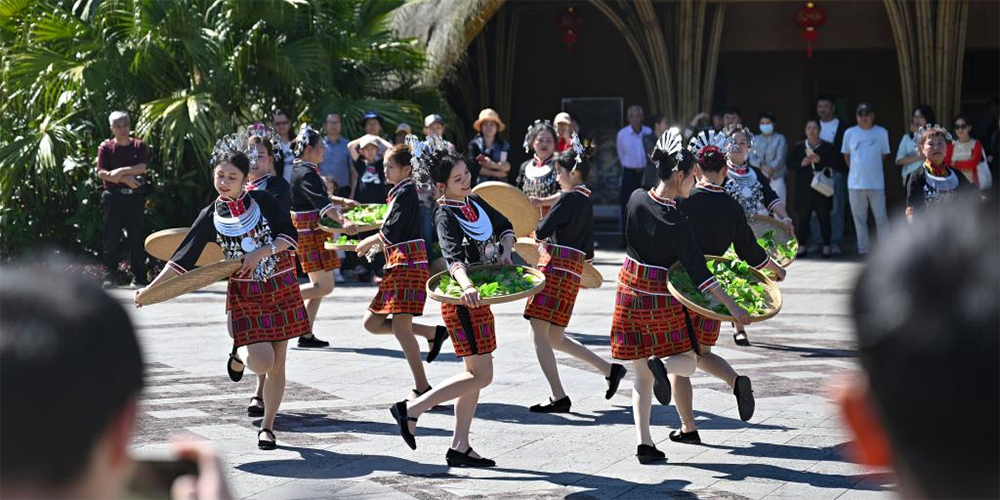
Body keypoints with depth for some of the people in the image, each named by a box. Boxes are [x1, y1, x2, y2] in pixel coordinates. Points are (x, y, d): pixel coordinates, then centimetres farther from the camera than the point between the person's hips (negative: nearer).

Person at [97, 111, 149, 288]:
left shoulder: (139, 146, 8)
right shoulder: (106, 147, 4)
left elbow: (142, 167, -7)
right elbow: (102, 173, -6)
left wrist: (121, 171, -16)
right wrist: (125, 179, -14)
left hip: (135, 197, 1)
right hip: (113, 197, -1)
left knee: (137, 237, 1)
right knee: (112, 238, 0)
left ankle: (139, 277, 6)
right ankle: (110, 276, 4)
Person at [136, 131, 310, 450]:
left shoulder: (262, 201, -4)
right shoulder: (211, 217, -2)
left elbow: (289, 236, -6)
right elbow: (183, 259, -3)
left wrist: (260, 253, -20)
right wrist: (150, 289, -8)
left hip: (281, 288, 1)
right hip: (245, 293, -1)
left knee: (277, 365, 3)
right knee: (262, 362, -14)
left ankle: (267, 427, 16)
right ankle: (239, 356, 21)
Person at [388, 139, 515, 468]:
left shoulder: (474, 202, 8)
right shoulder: (446, 216, -19)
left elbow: (505, 227, 19)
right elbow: (453, 257, -35)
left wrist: (505, 252, -3)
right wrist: (466, 285, -54)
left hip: (478, 298, 9)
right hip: (463, 301, -9)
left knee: (475, 373, 12)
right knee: (481, 376, -8)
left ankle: (460, 447, 16)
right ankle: (410, 410, -3)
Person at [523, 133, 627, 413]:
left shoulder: (570, 198, -11)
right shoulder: (586, 200, 18)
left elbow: (543, 229, -16)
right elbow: (588, 251, 20)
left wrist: (539, 235, 6)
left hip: (556, 268, -9)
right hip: (572, 271, 9)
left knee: (539, 334, -7)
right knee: (554, 339, 16)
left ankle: (559, 398, -9)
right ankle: (610, 370, 16)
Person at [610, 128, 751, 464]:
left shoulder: (636, 199, -6)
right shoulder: (677, 222, -21)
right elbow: (698, 271, -20)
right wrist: (732, 306, -17)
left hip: (630, 290, 5)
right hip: (660, 298, -5)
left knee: (641, 375, 11)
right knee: (687, 362, 12)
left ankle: (644, 443, 3)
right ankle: (662, 365, -23)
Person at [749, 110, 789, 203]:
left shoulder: (780, 138, 4)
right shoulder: (756, 139, 13)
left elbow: (780, 158, -6)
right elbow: (752, 158, 4)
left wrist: (771, 168, -20)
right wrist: (762, 166, -14)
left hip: (776, 178, -2)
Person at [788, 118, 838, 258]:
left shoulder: (827, 147, 3)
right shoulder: (798, 147, 9)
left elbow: (835, 162, -5)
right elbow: (790, 165, 5)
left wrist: (820, 160, -17)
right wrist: (801, 163, -12)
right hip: (804, 187, 2)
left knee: (824, 216, 2)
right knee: (803, 216, 3)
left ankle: (826, 246, 9)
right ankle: (802, 245, 11)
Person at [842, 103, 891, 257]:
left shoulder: (881, 133, 0)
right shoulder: (850, 133, 3)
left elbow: (884, 155, 10)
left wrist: (872, 168, 11)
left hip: (876, 182, -2)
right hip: (855, 183, 2)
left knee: (881, 218, -1)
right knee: (859, 218, 6)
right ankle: (863, 249, 14)